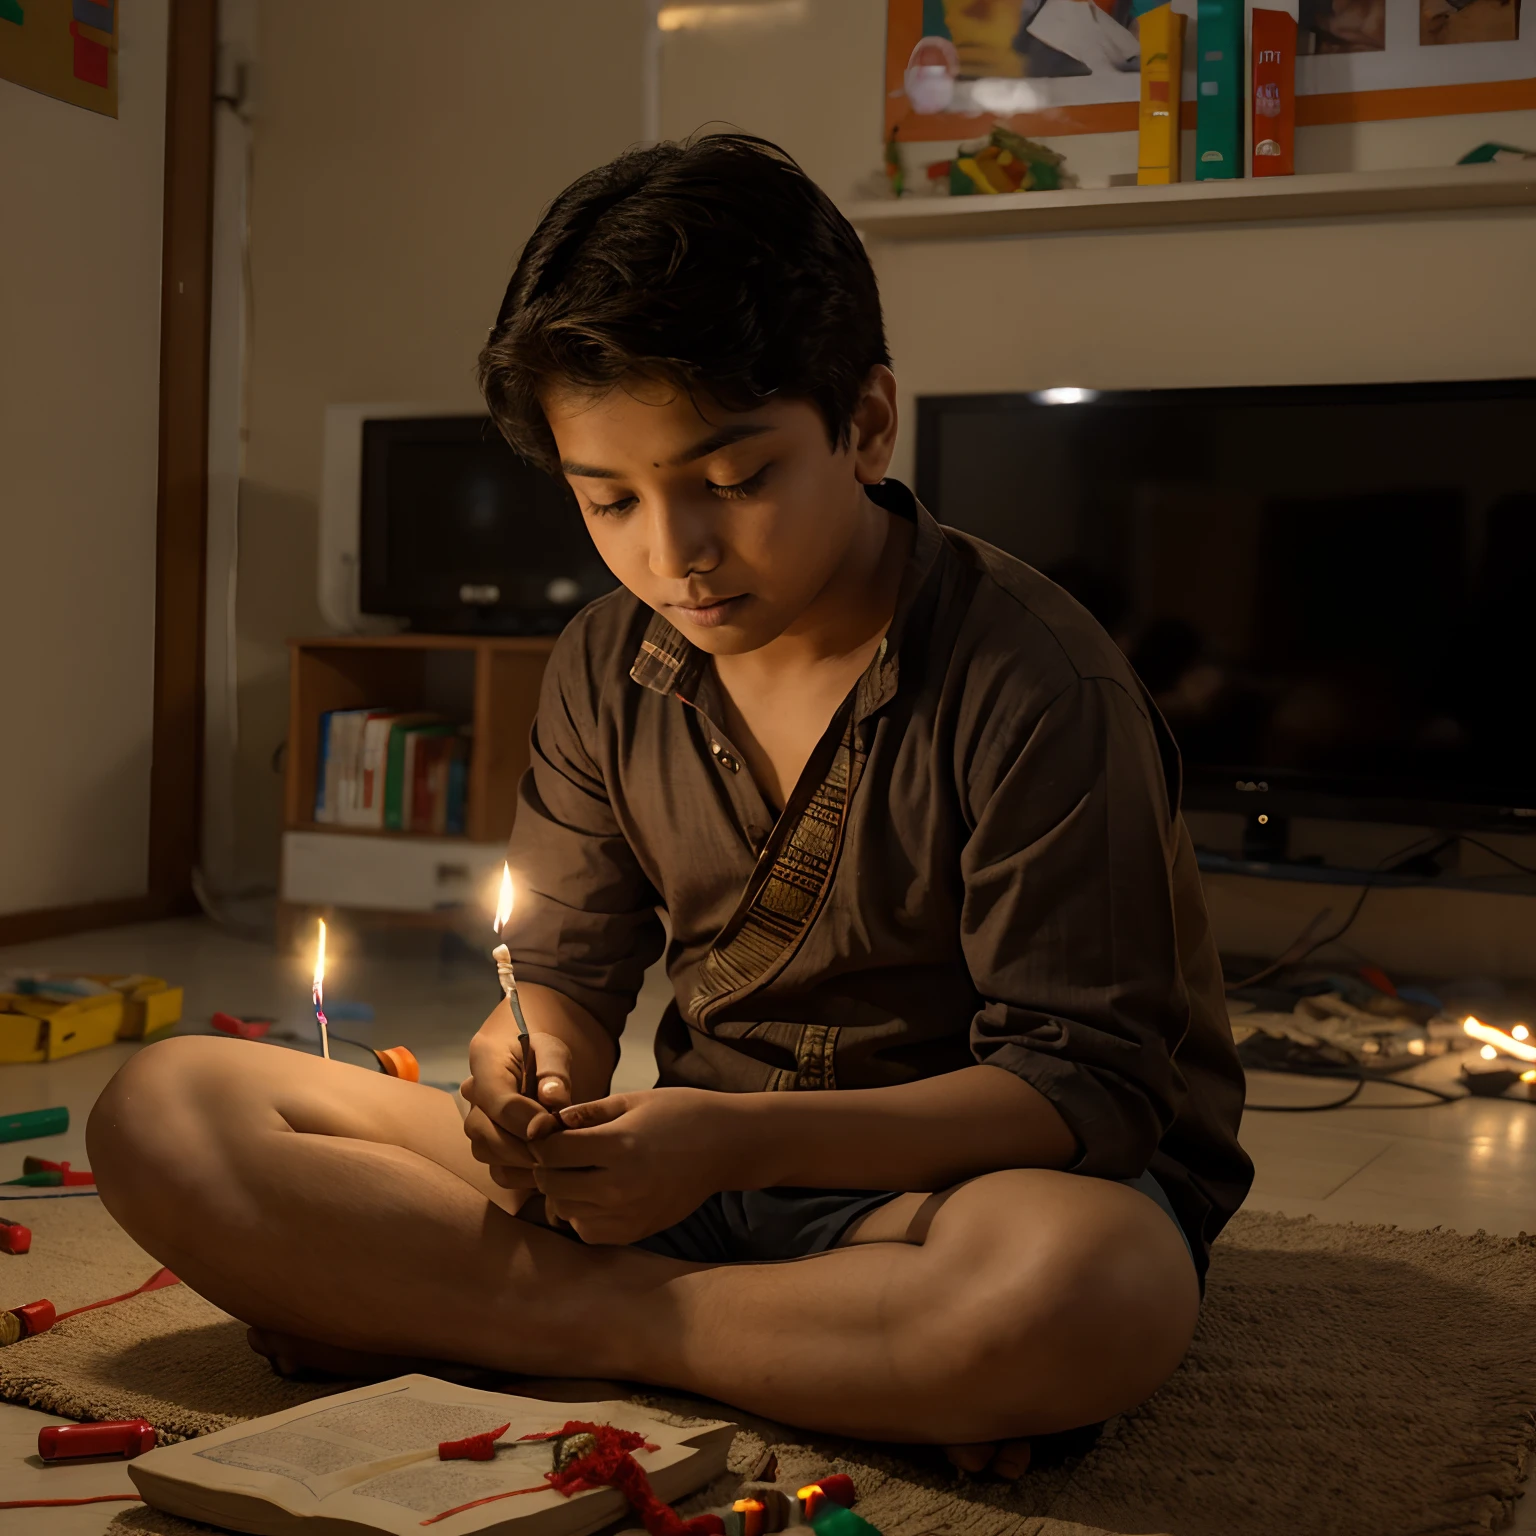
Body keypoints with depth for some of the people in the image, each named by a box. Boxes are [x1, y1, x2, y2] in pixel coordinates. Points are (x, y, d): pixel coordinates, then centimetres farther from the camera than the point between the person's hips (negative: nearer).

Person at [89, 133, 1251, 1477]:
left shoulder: (1034, 684, -15)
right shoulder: (609, 671, 4)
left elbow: (1086, 1084, -16)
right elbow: (566, 976, 9)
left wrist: (739, 1139, -29)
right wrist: (526, 1075, -17)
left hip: (964, 1174, -4)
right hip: (692, 1170, 5)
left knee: (1094, 1283, -43)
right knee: (166, 1112, -10)